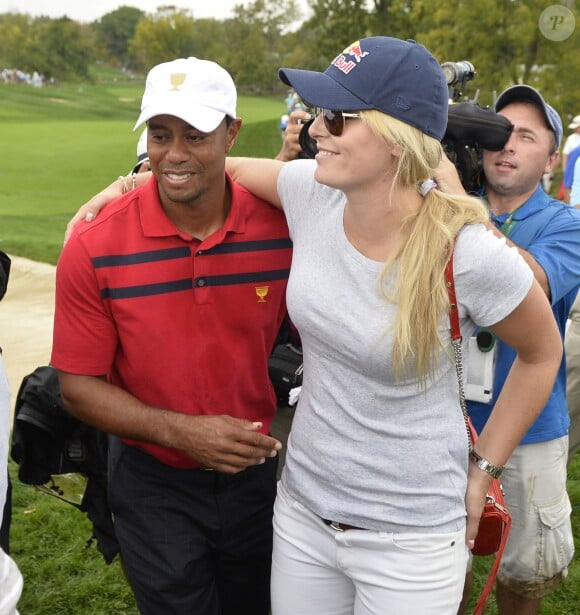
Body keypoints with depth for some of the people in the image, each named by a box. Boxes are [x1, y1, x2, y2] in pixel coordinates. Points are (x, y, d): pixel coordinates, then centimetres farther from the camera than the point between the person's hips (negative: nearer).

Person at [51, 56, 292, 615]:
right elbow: (78, 386, -12)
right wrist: (180, 431, -24)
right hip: (153, 485, -2)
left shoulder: (279, 228, -14)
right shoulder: (95, 248, -18)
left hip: (254, 471, 3)